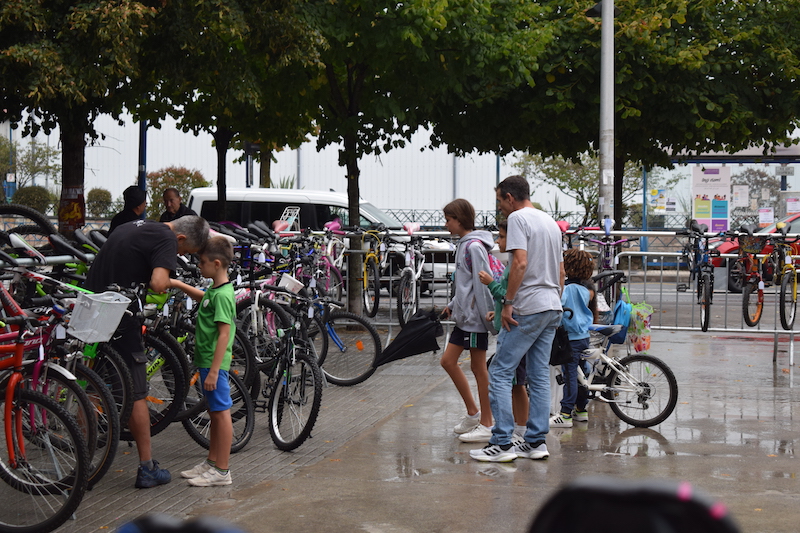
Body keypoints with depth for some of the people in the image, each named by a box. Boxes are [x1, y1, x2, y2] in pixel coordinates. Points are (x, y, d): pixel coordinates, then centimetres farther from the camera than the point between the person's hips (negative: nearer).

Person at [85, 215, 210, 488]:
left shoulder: (133, 227, 18)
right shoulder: (167, 239, -10)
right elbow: (158, 283, -25)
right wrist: (169, 282, -3)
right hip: (120, 320, -8)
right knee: (136, 393, 3)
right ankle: (147, 468, 10)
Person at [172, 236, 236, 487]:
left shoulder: (223, 295, -19)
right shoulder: (215, 291, 11)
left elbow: (224, 334, -23)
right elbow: (203, 297, 37)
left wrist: (213, 370, -25)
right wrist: (178, 284, 30)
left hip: (215, 363, -10)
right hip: (208, 361, 10)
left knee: (221, 412, -4)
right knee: (214, 413, 17)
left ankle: (222, 471, 0)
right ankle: (211, 462, 27)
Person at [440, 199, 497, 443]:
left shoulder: (474, 246, -16)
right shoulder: (463, 244, 14)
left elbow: (482, 284, -19)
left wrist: (486, 316, -21)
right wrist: (453, 304, 17)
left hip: (475, 316, -10)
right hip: (464, 315, 10)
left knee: (478, 368, -2)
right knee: (448, 361, 11)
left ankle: (486, 425, 7)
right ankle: (473, 412, 22)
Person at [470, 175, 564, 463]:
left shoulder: (518, 218, -8)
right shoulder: (550, 221, 19)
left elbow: (520, 263, -20)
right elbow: (561, 271, 22)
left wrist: (507, 303, -17)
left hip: (528, 308, -9)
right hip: (552, 308, 9)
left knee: (500, 372, -5)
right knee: (539, 375, 11)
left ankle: (502, 443, -8)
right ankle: (536, 442, 12)